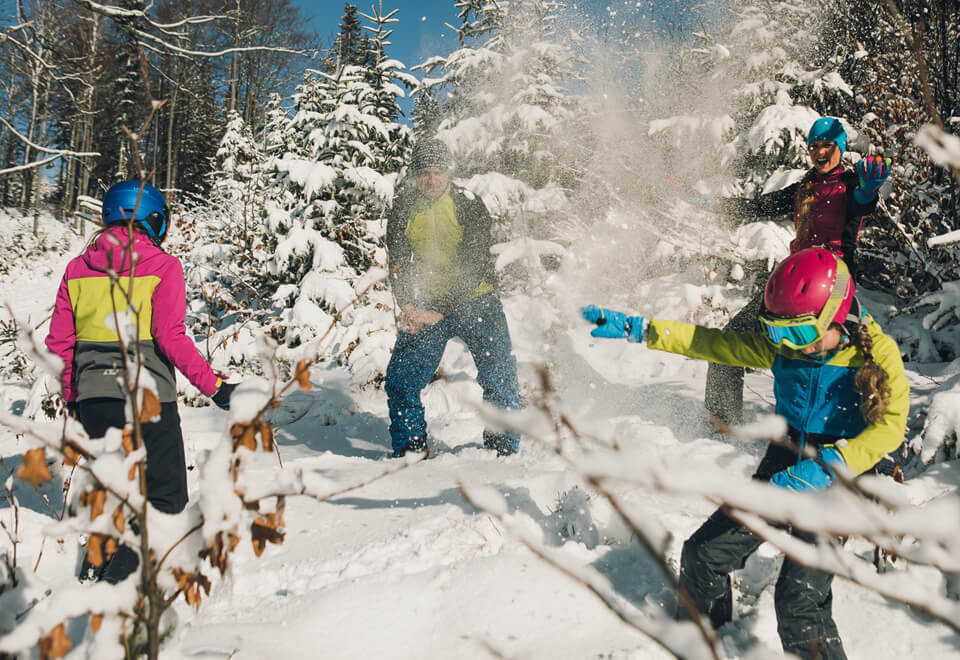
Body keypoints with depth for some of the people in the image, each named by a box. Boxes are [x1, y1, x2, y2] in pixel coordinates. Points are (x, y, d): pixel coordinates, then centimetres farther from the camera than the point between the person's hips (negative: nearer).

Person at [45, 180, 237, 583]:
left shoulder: (77, 268, 10)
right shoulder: (162, 266, -4)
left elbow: (59, 344, 9)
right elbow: (170, 338, -14)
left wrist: (72, 399, 20)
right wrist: (214, 386, -9)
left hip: (93, 397, 5)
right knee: (165, 497, 5)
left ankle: (95, 572, 17)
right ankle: (118, 579, -5)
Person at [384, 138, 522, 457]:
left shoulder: (470, 206, -14)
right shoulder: (402, 207, -4)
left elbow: (474, 269, -19)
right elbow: (398, 263, -2)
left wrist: (439, 312, -28)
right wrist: (407, 306, -20)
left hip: (473, 300, -2)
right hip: (424, 303, 3)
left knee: (499, 377, -12)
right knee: (400, 380, -4)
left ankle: (503, 449, 4)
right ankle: (410, 449, 13)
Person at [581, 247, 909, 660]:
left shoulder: (878, 353, -14)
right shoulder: (782, 346, -2)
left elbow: (890, 425, -22)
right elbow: (714, 344, 2)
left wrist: (826, 469, -34)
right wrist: (635, 328, -3)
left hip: (837, 481, -5)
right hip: (783, 470, 6)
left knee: (799, 599, -21)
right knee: (704, 554, 7)